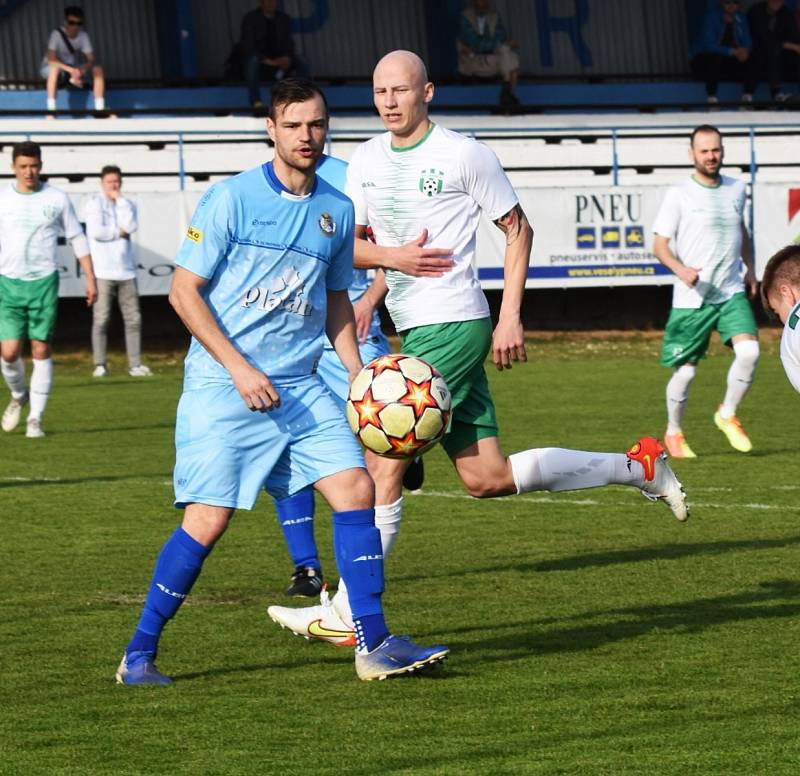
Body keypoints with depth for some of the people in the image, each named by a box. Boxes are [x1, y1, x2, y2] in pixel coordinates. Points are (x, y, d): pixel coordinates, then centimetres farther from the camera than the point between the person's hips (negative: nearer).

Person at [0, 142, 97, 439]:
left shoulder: (56, 199, 2)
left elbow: (77, 239, 9)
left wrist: (90, 279, 4)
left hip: (44, 281, -1)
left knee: (41, 350, -3)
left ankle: (35, 418, 4)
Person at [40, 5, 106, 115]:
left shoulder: (83, 35, -10)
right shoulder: (57, 34, -23)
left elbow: (91, 59, -13)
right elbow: (51, 59, -33)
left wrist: (82, 69, -36)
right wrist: (71, 70, -45)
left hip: (75, 70, 4)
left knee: (97, 70, -18)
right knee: (55, 68, -40)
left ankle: (100, 109, -18)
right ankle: (51, 108, -39)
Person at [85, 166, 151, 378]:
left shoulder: (127, 205, 15)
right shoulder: (95, 204, 1)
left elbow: (131, 226, -5)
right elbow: (97, 232, -13)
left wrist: (119, 199, -3)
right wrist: (121, 232, -2)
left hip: (126, 271, 4)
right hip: (103, 272, -4)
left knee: (133, 319, 1)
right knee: (101, 319, -5)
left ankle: (135, 364, 3)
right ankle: (100, 365, -1)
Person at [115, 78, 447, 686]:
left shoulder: (337, 209, 10)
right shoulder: (232, 198, -7)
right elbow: (184, 291, -6)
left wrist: (357, 373, 10)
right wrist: (239, 369, -13)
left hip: (300, 387, 5)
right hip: (221, 387, -5)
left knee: (356, 488, -8)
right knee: (209, 519, -9)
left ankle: (374, 644, 0)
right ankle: (139, 654, 5)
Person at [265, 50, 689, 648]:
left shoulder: (464, 155, -6)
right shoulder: (367, 161, 12)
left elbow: (518, 230, 0)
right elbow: (348, 245, 16)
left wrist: (511, 317, -7)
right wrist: (390, 256, -6)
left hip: (453, 326, -8)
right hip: (414, 330, 8)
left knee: (387, 466, -10)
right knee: (487, 478, 7)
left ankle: (346, 614, -5)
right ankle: (639, 467, 20)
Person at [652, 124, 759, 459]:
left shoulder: (736, 189, 8)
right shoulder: (679, 195, -7)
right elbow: (659, 244, -6)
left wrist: (749, 268, 22)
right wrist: (680, 269, -23)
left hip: (732, 293, 3)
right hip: (691, 298, -3)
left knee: (749, 351, -19)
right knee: (685, 370, 2)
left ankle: (727, 414, 5)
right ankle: (673, 433, 27)